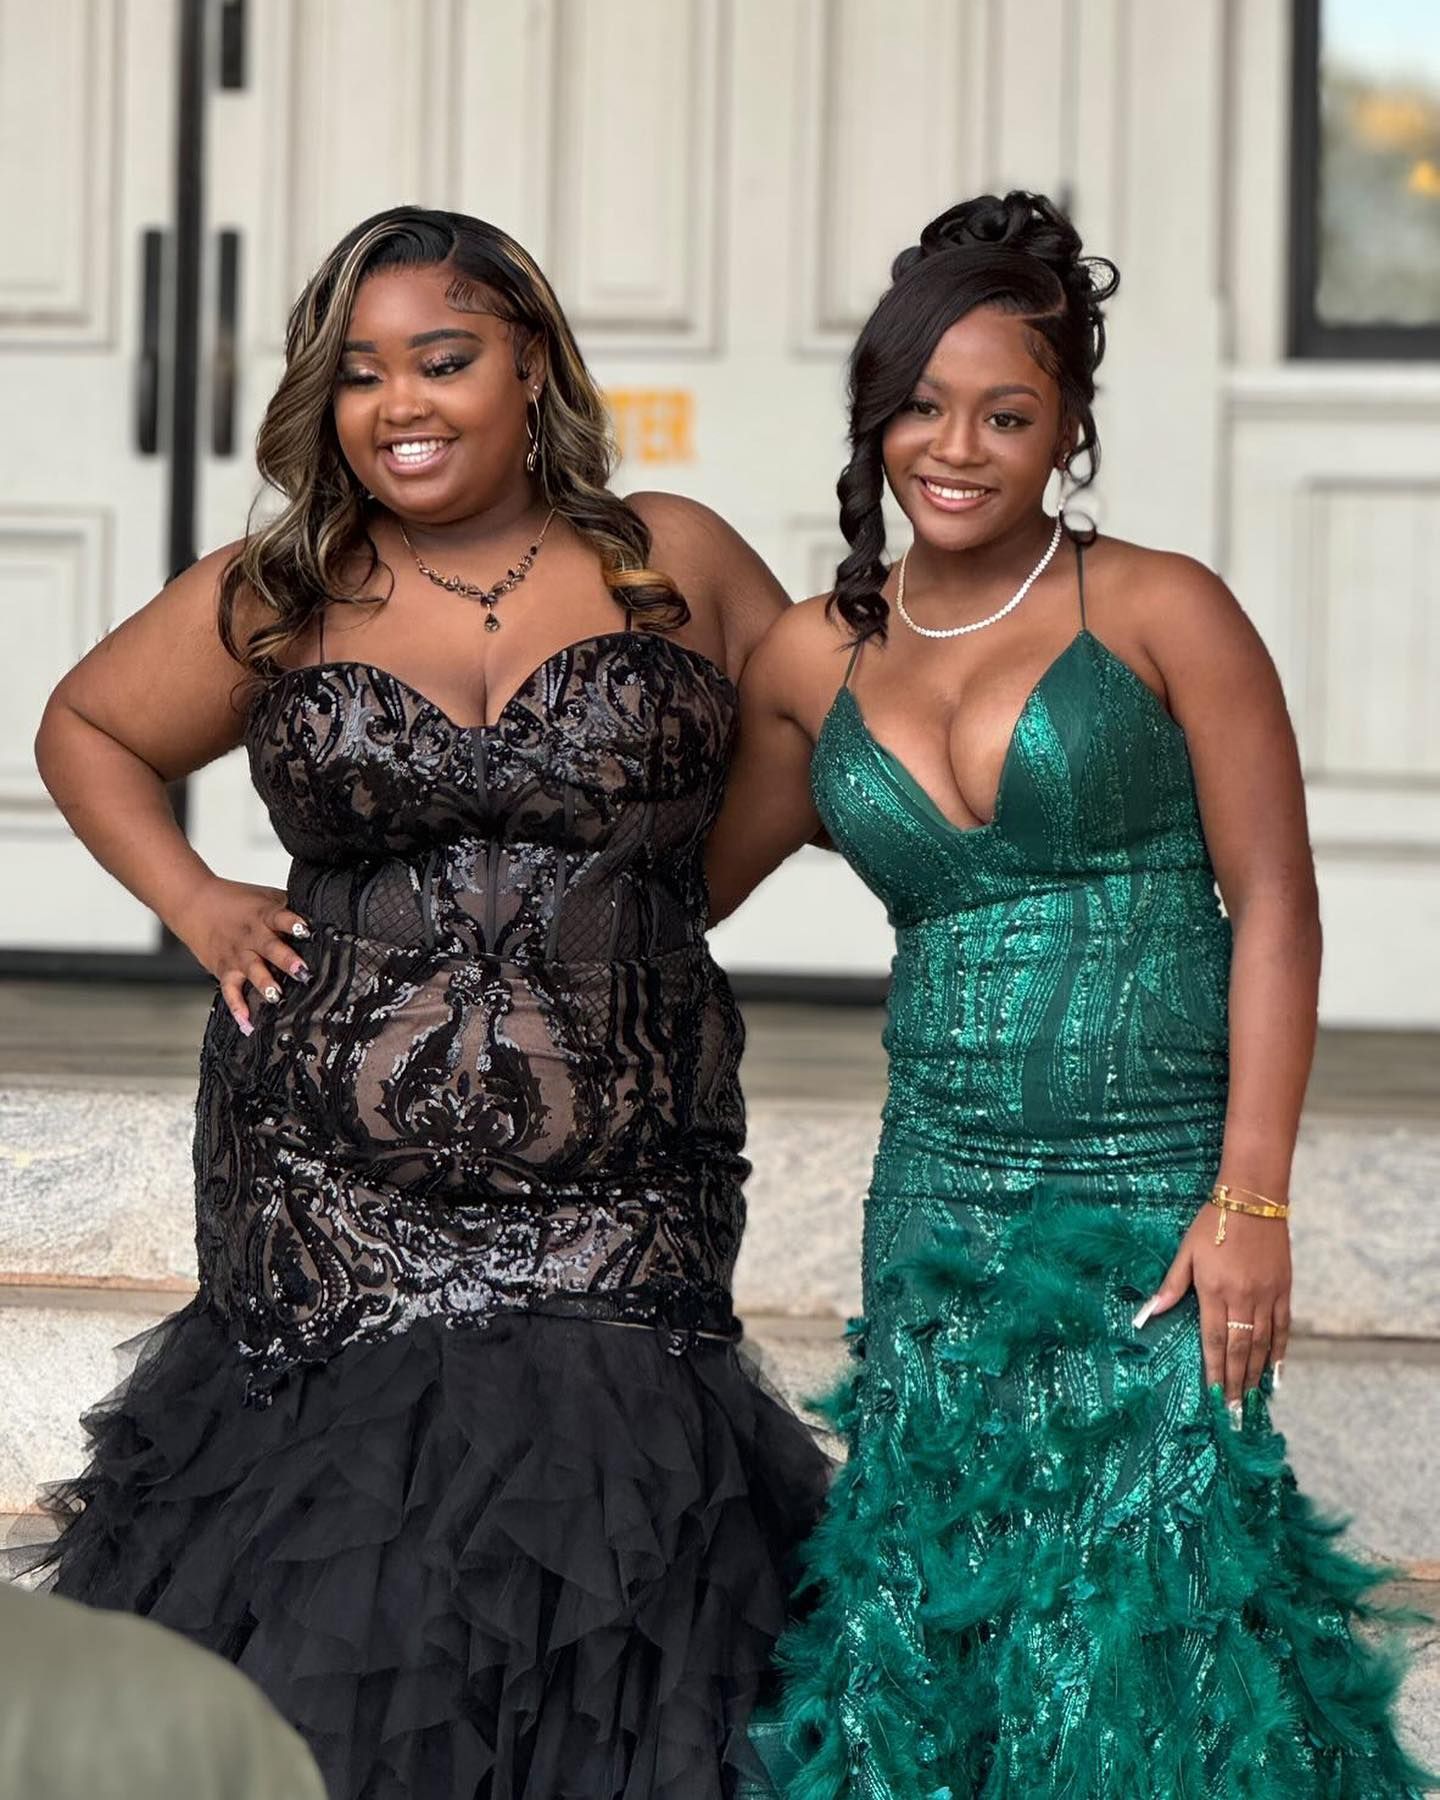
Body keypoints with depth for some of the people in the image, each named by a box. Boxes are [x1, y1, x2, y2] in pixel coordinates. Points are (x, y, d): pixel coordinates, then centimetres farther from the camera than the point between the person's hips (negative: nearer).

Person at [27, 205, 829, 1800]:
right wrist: (193, 904, 9)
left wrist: (669, 894, 5)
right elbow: (87, 729, 24)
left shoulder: (677, 565, 6)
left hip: (613, 1207, -1)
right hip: (328, 1191, 1)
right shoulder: (271, 603, 9)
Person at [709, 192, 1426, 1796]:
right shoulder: (815, 660, 9)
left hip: (1157, 1188, -4)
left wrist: (1251, 1201, -12)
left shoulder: (1160, 615, -3)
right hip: (941, 1191, 4)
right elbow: (679, 883, 21)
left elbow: (1272, 905, -6)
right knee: (934, 1585, 5)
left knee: (1142, 1584, -6)